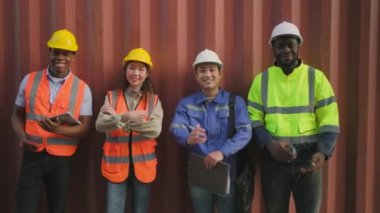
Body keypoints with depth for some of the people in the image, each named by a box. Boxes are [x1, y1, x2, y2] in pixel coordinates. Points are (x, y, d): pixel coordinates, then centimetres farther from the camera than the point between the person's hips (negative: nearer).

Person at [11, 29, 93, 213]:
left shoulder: (82, 89, -3)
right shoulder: (29, 80, 1)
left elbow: (85, 127, -4)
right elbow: (17, 115, 8)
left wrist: (59, 130, -23)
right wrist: (23, 137, -12)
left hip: (61, 159, 0)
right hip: (32, 155, 0)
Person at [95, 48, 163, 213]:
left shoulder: (154, 100, 2)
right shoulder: (111, 97, 2)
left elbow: (155, 130, -14)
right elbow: (100, 125, -12)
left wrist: (117, 118, -18)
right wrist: (125, 117, -30)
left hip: (143, 165, 1)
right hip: (116, 164, -1)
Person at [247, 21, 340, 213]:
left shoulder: (316, 77, 2)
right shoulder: (261, 80, 5)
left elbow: (329, 120, -2)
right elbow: (253, 118, 2)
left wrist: (323, 152, -18)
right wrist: (269, 143, -16)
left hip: (308, 159, -1)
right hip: (273, 159, 1)